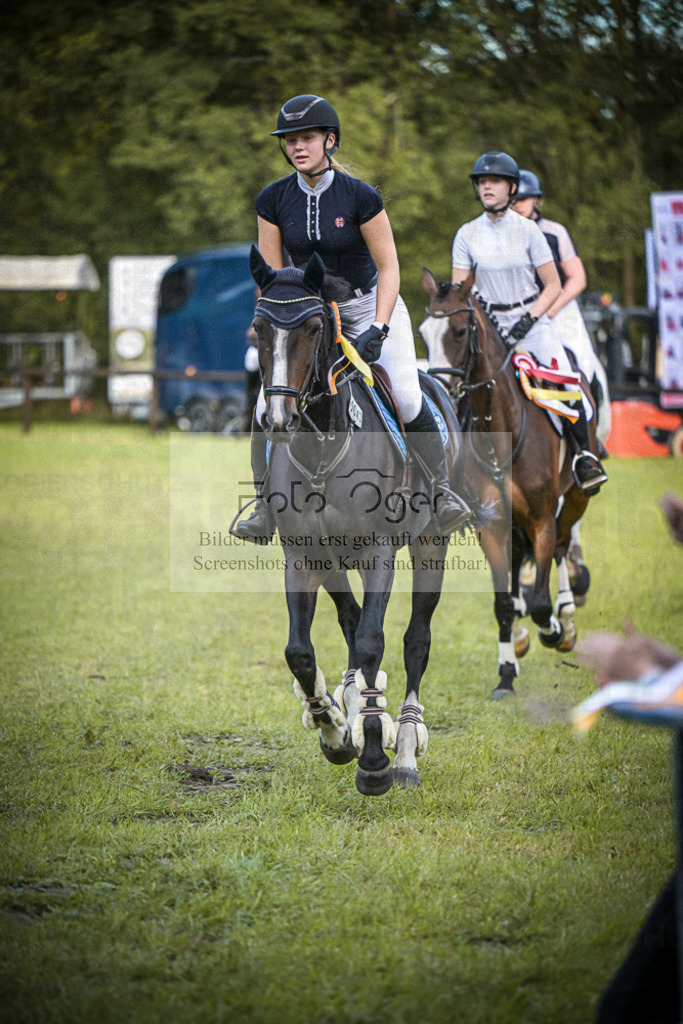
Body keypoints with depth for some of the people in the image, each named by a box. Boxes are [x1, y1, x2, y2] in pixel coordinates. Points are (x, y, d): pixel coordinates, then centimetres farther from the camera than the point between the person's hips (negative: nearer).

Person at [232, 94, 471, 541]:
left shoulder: (360, 196, -18)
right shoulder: (273, 200, -9)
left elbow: (388, 267, -13)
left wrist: (377, 329, -22)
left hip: (368, 302, -3)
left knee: (407, 399, -20)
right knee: (268, 402, -14)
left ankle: (442, 492, -4)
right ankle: (266, 507, -3)